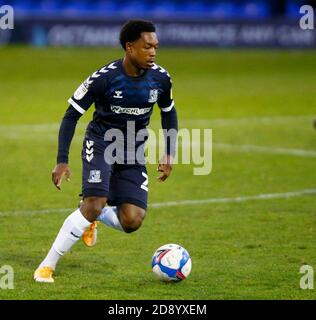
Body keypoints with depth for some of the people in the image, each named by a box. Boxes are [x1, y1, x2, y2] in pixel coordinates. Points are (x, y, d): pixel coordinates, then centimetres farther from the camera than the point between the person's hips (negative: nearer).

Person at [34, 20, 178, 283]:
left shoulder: (161, 78, -8)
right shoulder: (104, 78, -20)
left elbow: (169, 112, 13)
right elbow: (72, 115, -11)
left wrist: (169, 154, 7)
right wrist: (62, 161, -16)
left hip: (134, 153, 4)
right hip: (100, 143, -4)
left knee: (132, 221, -10)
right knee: (95, 204, -25)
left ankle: (91, 216, 26)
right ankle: (47, 265, -11)